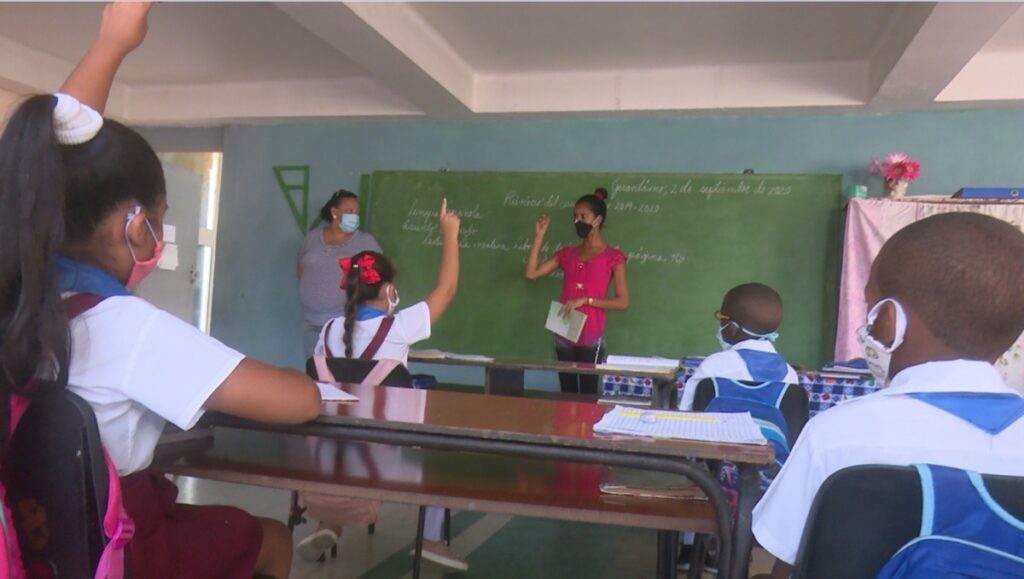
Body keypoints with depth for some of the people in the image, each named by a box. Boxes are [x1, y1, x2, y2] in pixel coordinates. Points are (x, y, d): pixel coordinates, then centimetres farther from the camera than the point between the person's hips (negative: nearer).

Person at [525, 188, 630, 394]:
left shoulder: (613, 257, -2)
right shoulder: (567, 253, 11)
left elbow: (623, 303, -7)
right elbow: (531, 273, 5)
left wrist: (585, 300, -16)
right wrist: (540, 235, 3)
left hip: (591, 337, -4)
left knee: (588, 393, -1)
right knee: (567, 393, 9)